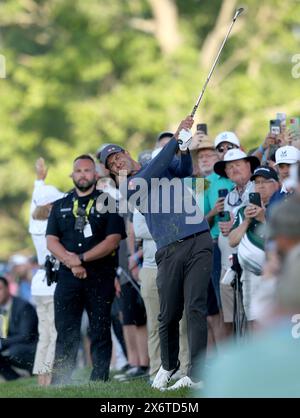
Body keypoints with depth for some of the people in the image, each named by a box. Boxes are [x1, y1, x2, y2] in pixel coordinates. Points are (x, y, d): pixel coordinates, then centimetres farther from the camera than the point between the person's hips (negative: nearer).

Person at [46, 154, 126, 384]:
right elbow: (51, 241, 8)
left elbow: (113, 240, -5)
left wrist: (82, 258, -12)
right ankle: (59, 385, -3)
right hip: (68, 277, 2)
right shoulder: (60, 206, 16)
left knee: (100, 333, -2)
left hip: (101, 277, -2)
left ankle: (99, 381, 0)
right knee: (66, 334, -2)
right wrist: (71, 261, -10)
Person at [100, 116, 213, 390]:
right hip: (170, 251, 0)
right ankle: (168, 366, 23)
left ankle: (196, 375, -11)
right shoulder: (128, 187, 9)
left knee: (196, 308, -9)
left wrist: (184, 148, -21)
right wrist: (176, 138, -11)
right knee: (169, 315, 0)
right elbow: (152, 174, -8)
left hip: (199, 241, 0)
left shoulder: (168, 164, 18)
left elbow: (184, 170, -1)